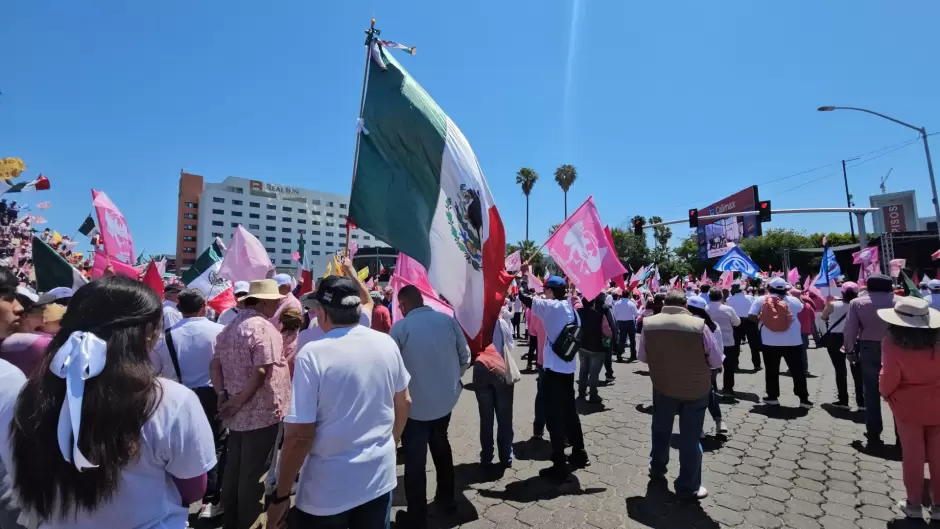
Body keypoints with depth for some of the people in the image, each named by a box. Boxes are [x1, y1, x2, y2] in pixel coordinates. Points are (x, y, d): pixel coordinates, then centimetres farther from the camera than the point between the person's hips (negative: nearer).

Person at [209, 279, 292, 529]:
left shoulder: (230, 327, 10)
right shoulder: (264, 328, -19)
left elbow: (214, 364, 10)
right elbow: (261, 373, -25)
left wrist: (222, 394, 1)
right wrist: (237, 402, -14)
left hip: (238, 414, 9)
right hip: (261, 413, -9)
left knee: (233, 469, 21)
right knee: (252, 473, 7)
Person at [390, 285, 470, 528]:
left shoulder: (400, 327, -17)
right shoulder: (448, 320, -7)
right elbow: (465, 357, -1)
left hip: (414, 403, -4)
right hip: (445, 399, 5)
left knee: (415, 460, 11)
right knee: (441, 447, 25)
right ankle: (447, 498, 40)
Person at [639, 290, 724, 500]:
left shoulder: (649, 323, -11)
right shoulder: (699, 325, -20)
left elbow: (641, 356, 2)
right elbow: (717, 361, -8)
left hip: (663, 387, 3)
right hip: (695, 390, -2)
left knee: (661, 431, 23)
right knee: (690, 439, 11)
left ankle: (657, 468, 42)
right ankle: (688, 487, 24)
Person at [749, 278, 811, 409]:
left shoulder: (761, 300, -5)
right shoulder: (792, 300, -2)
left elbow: (751, 316, -10)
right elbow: (800, 307, 20)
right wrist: (789, 293, 28)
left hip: (770, 342, 0)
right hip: (793, 341, 1)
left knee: (772, 371, 11)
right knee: (798, 371, 11)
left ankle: (772, 397, 16)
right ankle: (804, 399, 15)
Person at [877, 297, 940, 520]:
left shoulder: (893, 343, -21)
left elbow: (889, 379, -15)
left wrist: (884, 392, 5)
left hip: (908, 407, -3)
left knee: (913, 455, 11)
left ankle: (914, 503, 24)